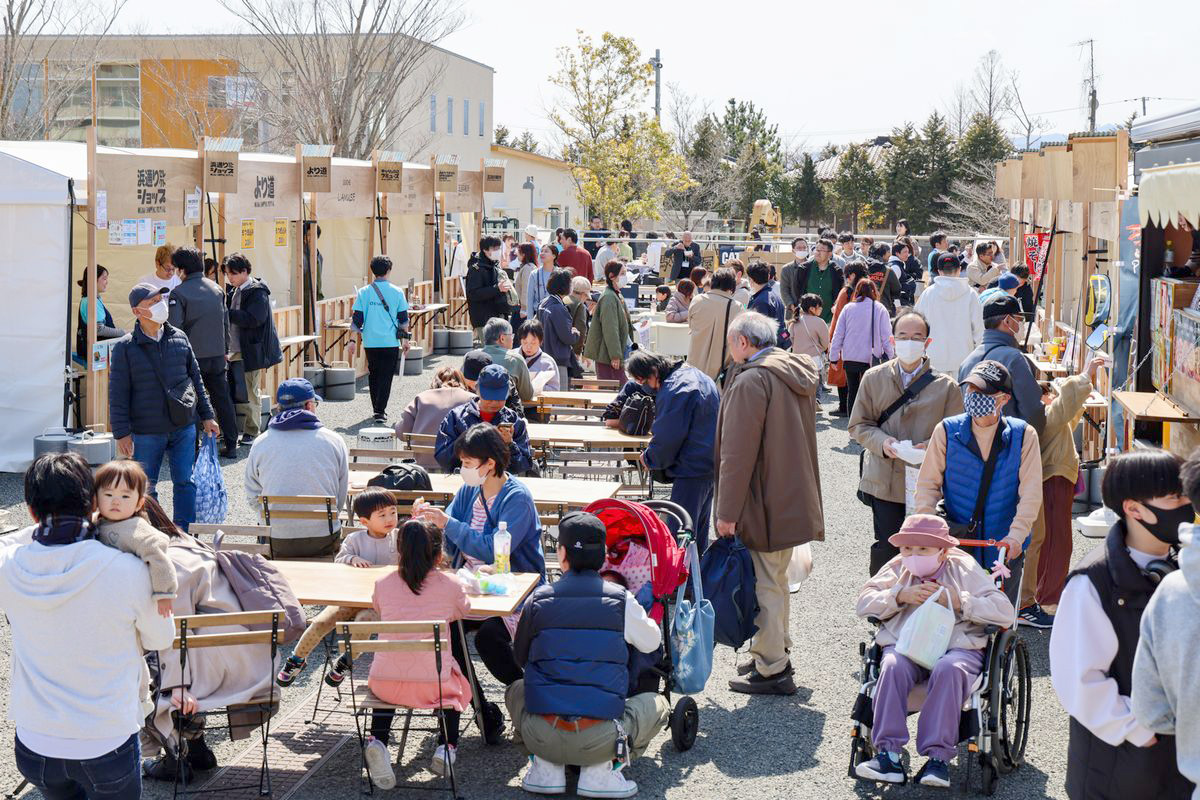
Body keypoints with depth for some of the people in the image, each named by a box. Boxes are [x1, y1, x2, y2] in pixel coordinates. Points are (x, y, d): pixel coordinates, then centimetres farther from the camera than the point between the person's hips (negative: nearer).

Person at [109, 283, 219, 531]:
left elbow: (195, 378, 15)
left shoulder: (179, 338, 6)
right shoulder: (125, 348, -6)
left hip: (183, 427, 3)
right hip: (146, 433, -3)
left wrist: (206, 416, 14)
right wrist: (121, 433, -9)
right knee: (145, 488, 5)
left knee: (185, 482, 5)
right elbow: (118, 394, -5)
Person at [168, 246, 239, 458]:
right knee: (222, 399, 11)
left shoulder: (178, 293, -10)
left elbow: (174, 328, -14)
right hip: (217, 355, 5)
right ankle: (231, 445, 15)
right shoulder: (217, 289, 8)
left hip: (192, 355, -5)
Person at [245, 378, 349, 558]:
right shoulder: (334, 440, 1)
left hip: (277, 540, 1)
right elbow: (341, 498, 8)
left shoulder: (260, 444, 2)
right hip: (325, 540, -1)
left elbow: (253, 498, 10)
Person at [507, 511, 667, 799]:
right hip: (599, 740, -2)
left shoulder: (538, 599, 3)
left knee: (516, 689, 34)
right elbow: (652, 642, 19)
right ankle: (601, 770, 4)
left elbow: (519, 657, 19)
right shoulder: (621, 601, 0)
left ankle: (545, 767, 13)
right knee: (657, 704, 24)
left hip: (541, 737, 2)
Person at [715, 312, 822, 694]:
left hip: (764, 506, -9)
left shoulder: (751, 380, -18)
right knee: (777, 582, 20)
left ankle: (771, 670, 3)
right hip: (793, 502, 9)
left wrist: (728, 512, -17)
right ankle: (777, 656, 31)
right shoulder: (798, 373, 11)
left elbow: (738, 453, -20)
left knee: (764, 586, -2)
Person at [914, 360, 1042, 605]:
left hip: (1005, 551, 0)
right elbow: (928, 484, 0)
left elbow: (1030, 493, -9)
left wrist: (1016, 535, -23)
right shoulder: (947, 431, 0)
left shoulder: (1023, 436, -2)